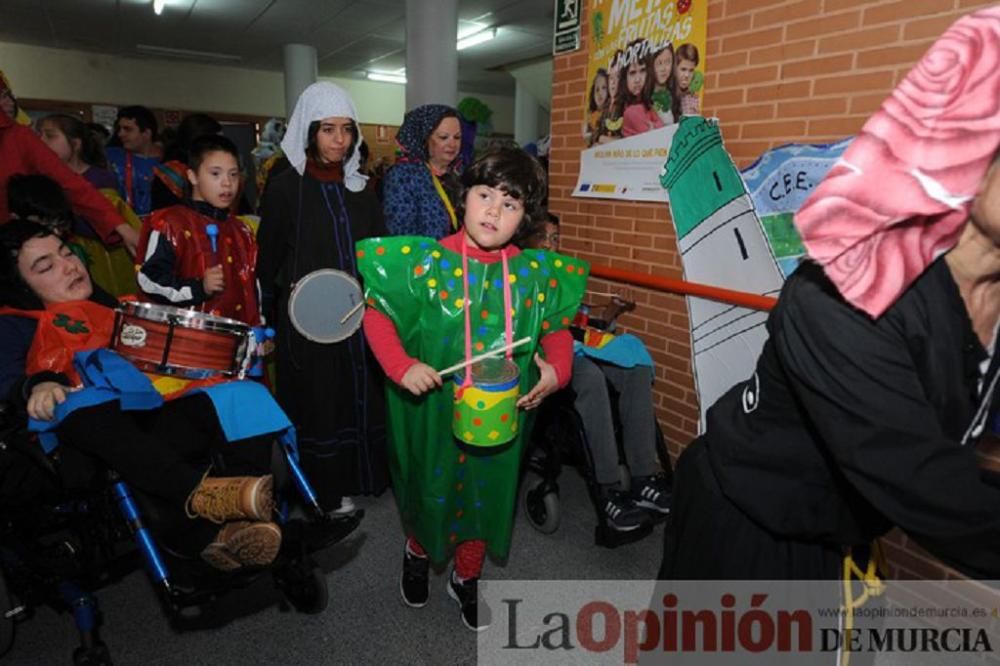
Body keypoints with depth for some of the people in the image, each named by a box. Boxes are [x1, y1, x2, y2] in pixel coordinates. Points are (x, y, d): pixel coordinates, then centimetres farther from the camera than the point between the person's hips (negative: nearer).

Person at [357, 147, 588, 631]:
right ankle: (418, 553, 56)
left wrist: (557, 369, -16)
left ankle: (466, 578, 49)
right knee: (429, 489, 21)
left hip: (499, 417, 2)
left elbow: (556, 329, 3)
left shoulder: (535, 273, -8)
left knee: (487, 495, 19)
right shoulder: (425, 262, -15)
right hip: (433, 411, -2)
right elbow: (376, 313, -8)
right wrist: (401, 366, -21)